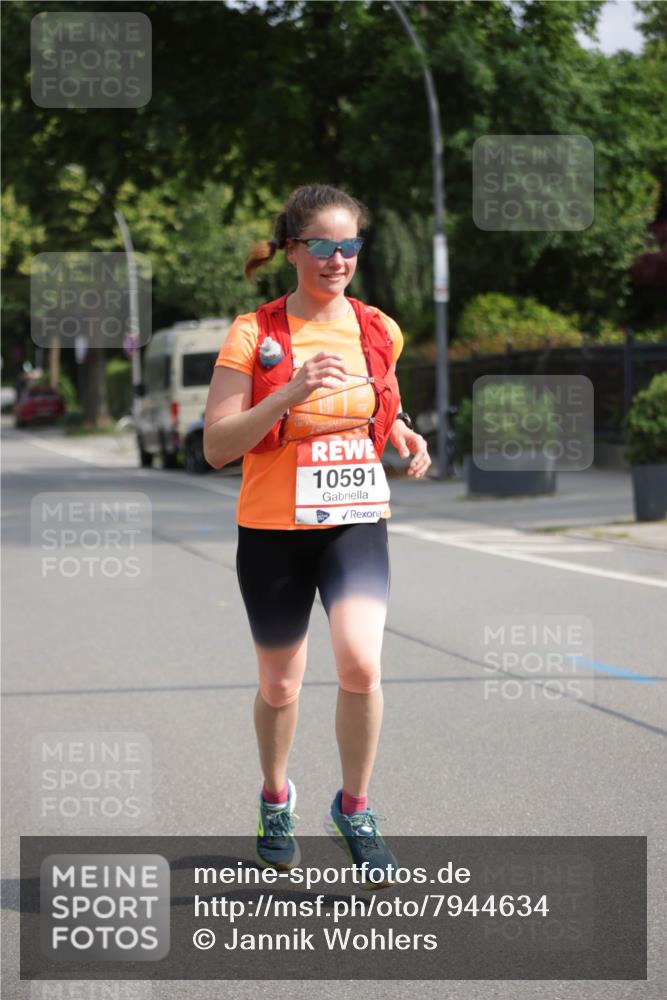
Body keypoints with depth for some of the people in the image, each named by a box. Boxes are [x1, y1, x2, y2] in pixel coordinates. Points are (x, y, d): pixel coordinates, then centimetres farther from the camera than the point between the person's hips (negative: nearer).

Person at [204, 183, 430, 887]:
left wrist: (403, 434, 2)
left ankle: (354, 808, 2)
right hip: (273, 529, -1)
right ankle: (275, 798, 40)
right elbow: (216, 446, -13)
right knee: (278, 685, 12)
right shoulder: (253, 334, -8)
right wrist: (292, 392, -25)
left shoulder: (378, 332, 4)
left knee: (360, 663, -20)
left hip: (356, 523, 2)